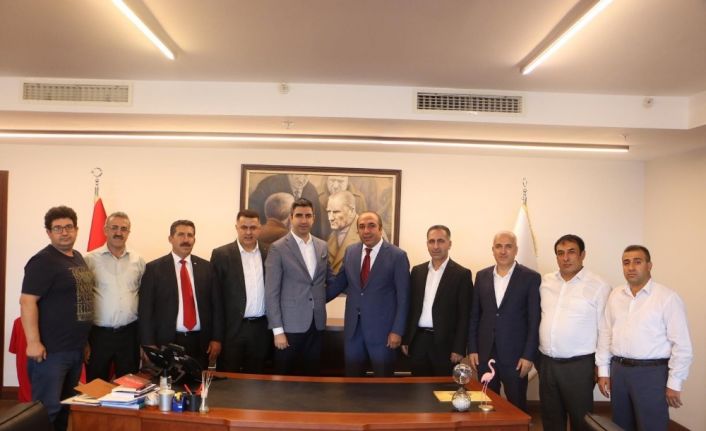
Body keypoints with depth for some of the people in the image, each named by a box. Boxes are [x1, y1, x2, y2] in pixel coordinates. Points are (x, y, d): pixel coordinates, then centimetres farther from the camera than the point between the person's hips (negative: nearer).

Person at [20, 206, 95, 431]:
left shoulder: (78, 257, 12)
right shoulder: (43, 261, -13)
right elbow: (27, 302, -19)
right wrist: (33, 342, -24)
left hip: (76, 348, 8)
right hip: (51, 349, -8)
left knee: (67, 405, 17)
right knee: (47, 408, -3)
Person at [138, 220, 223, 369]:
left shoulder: (206, 267, 8)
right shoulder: (154, 268, 0)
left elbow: (216, 304, 7)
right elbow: (146, 309, -2)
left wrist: (216, 338, 1)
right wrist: (149, 344, -8)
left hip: (200, 342, 2)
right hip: (167, 342, -2)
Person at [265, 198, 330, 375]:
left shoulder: (322, 246, 8)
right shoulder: (278, 248, -7)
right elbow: (271, 292, -10)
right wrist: (277, 330, -13)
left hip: (316, 323, 5)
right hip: (290, 324, -4)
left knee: (311, 376, 11)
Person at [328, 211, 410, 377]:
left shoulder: (397, 256, -10)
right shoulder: (350, 252, 4)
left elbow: (403, 297, -9)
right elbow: (339, 282, 15)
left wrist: (397, 330, -12)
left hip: (382, 328, -4)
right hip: (353, 327, 4)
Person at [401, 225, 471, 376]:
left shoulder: (461, 274, -4)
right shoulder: (417, 271, 9)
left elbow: (464, 315, -7)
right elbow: (410, 306, 11)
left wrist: (459, 349, -11)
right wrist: (405, 339, 7)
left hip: (445, 343, -3)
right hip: (418, 341, 4)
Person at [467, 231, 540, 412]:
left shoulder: (531, 278, -4)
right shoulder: (482, 276, 7)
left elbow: (535, 320, -5)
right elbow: (474, 315, 9)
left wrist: (529, 355, -9)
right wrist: (472, 349, 4)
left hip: (515, 356, -3)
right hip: (484, 354, 3)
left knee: (517, 407, 6)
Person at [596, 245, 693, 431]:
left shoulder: (667, 297, -8)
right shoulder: (615, 295, 8)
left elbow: (681, 344, -9)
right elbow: (605, 334, 10)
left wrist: (674, 384, -9)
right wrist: (603, 371, 7)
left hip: (651, 373, -5)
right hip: (618, 370, 5)